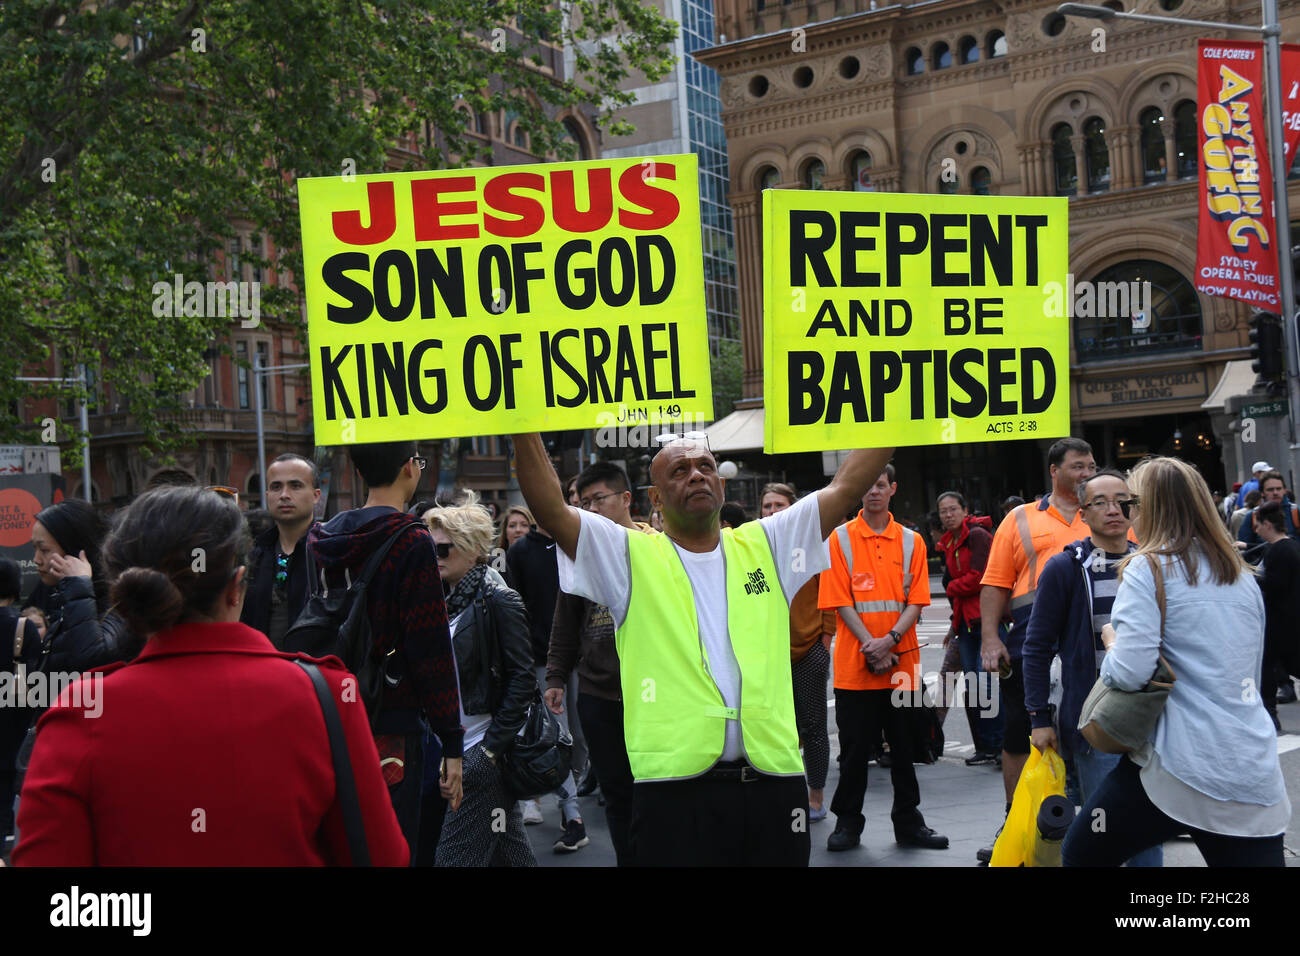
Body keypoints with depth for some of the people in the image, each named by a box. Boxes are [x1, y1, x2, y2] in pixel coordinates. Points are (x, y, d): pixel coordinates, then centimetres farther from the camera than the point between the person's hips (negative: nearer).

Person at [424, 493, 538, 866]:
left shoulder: (498, 601, -11)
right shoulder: (444, 599, 11)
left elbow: (522, 679, -14)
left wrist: (492, 746, -16)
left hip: (483, 749, -7)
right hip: (454, 744, 7)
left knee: (455, 855, -6)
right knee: (509, 848, 15)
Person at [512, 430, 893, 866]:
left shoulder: (765, 545, 15)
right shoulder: (631, 556, 7)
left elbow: (846, 486, 14)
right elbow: (551, 510, -5)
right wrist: (524, 429, -14)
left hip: (775, 779, 3)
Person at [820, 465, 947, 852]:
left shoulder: (911, 541, 7)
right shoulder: (841, 539, 1)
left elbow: (916, 601, 1)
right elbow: (841, 601, -4)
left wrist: (890, 640, -14)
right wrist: (870, 646, -14)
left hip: (902, 661, 2)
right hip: (854, 663, -2)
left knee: (905, 745, 8)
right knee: (855, 747, 3)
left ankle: (909, 824, 19)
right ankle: (847, 824, 15)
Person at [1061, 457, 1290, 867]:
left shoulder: (1148, 569, -6)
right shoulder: (1243, 576, 14)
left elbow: (1128, 673, -16)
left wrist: (1111, 640, 4)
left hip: (1181, 767, -6)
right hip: (1257, 774, 6)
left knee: (1080, 855, 12)